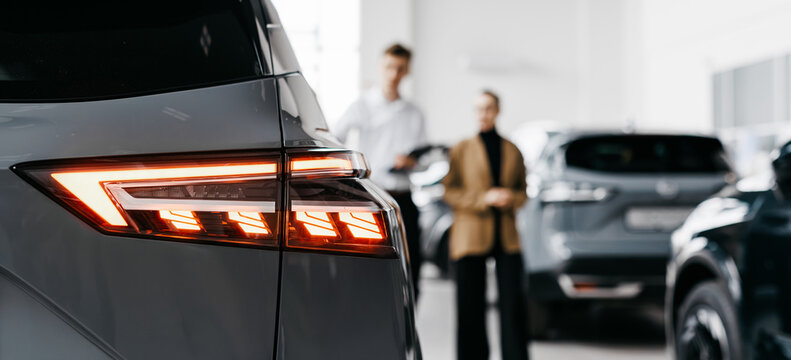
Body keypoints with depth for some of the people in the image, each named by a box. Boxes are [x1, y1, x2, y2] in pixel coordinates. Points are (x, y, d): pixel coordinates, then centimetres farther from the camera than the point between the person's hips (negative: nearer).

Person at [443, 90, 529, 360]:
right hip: (471, 235, -1)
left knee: (513, 304, -7)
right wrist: (484, 198, -12)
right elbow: (449, 192, 1)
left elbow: (523, 191, 18)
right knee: (471, 307, -1)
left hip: (506, 237, 1)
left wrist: (512, 198, -5)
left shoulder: (512, 151, 13)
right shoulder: (462, 150, 6)